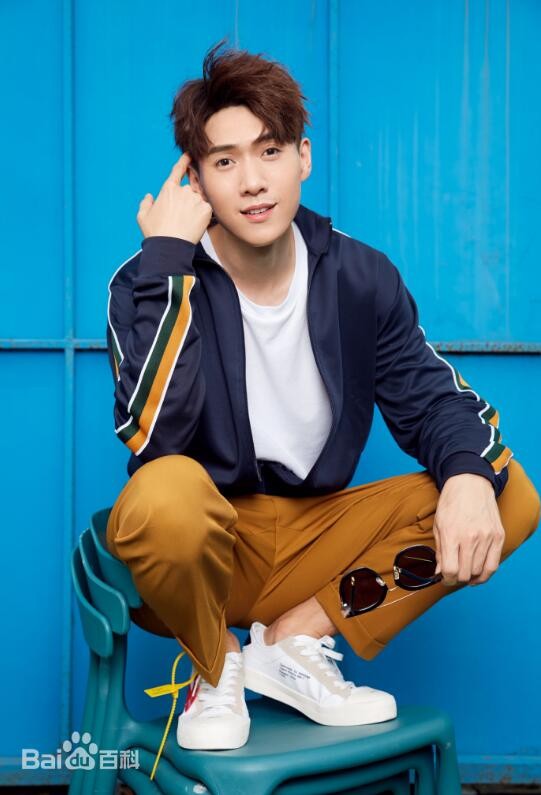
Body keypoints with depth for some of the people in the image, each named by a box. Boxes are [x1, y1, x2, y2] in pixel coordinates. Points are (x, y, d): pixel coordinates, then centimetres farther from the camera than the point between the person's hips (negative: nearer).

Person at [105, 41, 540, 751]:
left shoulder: (361, 278, -3)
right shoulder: (151, 286, -14)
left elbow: (431, 399, -1)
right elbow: (154, 440, -28)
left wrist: (471, 475, -24)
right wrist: (167, 258, -28)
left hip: (317, 539, 4)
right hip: (203, 548, -4)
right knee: (166, 493, -38)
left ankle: (294, 641, -5)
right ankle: (216, 668, -5)